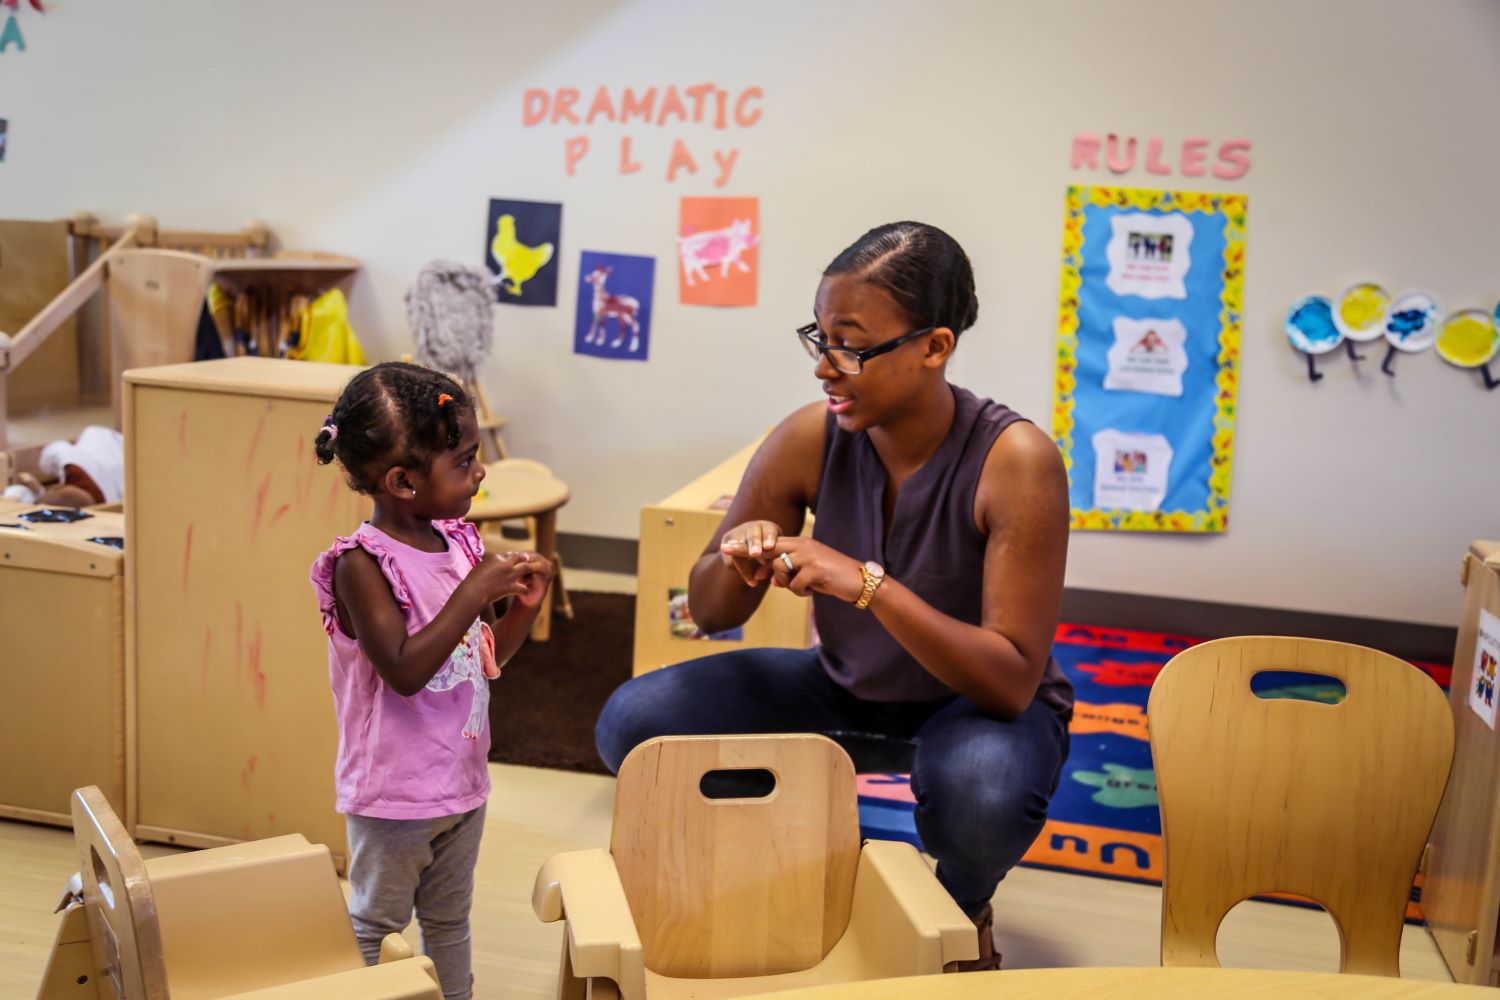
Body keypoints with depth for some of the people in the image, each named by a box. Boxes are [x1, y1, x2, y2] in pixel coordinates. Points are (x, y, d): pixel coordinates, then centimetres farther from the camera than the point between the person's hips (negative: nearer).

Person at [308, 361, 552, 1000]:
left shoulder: (459, 542, 1)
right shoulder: (362, 565, -20)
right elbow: (404, 670, -28)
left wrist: (524, 605, -6)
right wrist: (474, 592, -29)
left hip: (463, 780, 7)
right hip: (393, 792, -7)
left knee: (449, 921, 23)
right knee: (375, 926, 11)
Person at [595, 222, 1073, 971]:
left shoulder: (1014, 462, -25)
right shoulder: (809, 440, -14)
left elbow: (1013, 682, -28)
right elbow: (709, 613, -3)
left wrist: (868, 585, -39)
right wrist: (738, 563, -28)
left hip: (980, 703, -4)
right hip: (843, 686, 4)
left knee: (983, 788, -40)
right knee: (633, 722, -14)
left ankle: (964, 906, -1)